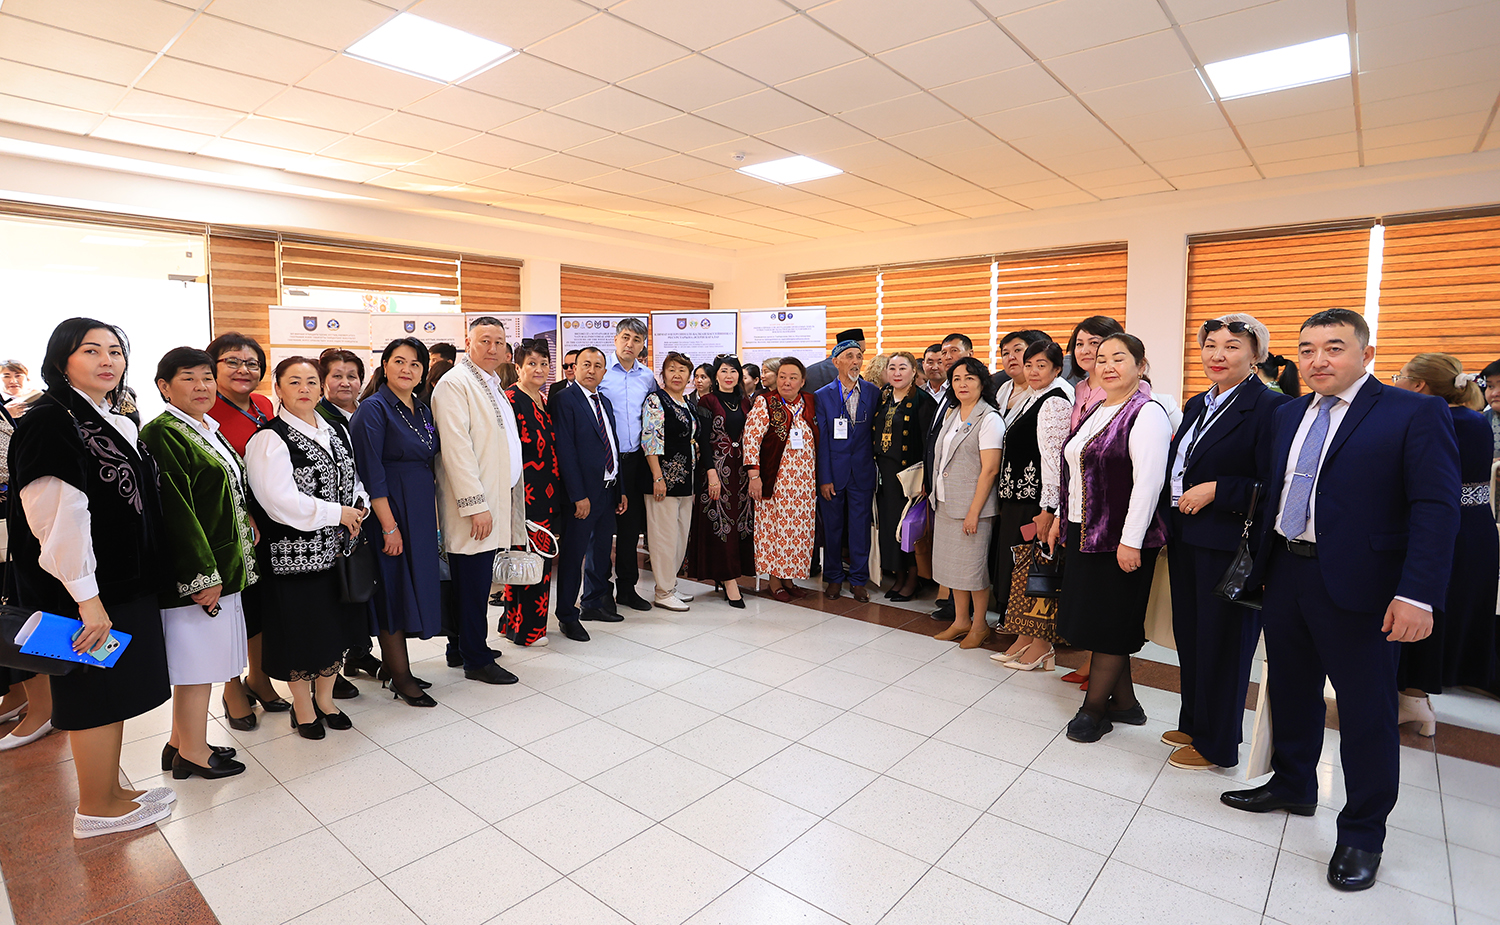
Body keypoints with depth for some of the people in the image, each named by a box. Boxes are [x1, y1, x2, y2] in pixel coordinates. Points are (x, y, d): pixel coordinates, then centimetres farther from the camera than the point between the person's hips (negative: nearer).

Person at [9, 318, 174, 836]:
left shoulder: (115, 423, 12)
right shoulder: (50, 421, -15)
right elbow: (58, 515, -21)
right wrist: (86, 595, -22)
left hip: (124, 583, 8)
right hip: (84, 590, -8)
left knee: (114, 691, 16)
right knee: (95, 694, 3)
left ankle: (110, 792, 29)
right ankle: (95, 810, 19)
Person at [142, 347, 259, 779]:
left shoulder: (208, 429, 14)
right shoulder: (162, 434, -15)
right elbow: (174, 510, -20)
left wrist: (247, 522, 12)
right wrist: (202, 574, -21)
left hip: (218, 563, 9)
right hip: (193, 568, -9)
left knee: (202, 657, 15)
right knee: (197, 653, 1)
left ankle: (181, 742, 28)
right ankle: (193, 751, 16)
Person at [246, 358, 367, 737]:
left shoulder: (335, 432, 11)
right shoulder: (270, 439, -10)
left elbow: (353, 479, 19)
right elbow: (280, 501, -19)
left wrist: (357, 508, -1)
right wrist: (336, 513, -16)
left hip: (339, 549, 6)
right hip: (295, 554, -6)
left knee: (335, 625, 14)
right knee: (300, 629, 5)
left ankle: (325, 699, 32)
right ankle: (302, 706, 24)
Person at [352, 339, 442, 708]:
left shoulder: (423, 411, 11)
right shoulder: (374, 408, -11)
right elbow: (371, 472, -16)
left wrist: (433, 515, 12)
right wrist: (389, 525, -19)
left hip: (421, 511, 8)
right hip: (389, 510, -7)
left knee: (416, 584, 11)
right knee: (394, 588, 0)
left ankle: (392, 664, 25)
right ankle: (400, 676, 12)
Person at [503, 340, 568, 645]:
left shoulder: (546, 402, 15)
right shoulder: (511, 399, -9)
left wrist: (557, 491, 15)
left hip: (548, 492, 8)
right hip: (524, 493, -8)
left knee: (542, 558, 13)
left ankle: (534, 623, 24)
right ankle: (522, 628, 10)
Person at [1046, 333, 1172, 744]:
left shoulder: (1147, 414, -13)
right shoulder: (1096, 411, 13)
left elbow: (1148, 482, -19)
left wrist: (1131, 542, -21)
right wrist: (1061, 518, 18)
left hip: (1119, 538, -9)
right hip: (1083, 532, 9)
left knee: (1109, 622, 3)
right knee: (1094, 617, 14)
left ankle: (1093, 708, 17)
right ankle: (1124, 702, 29)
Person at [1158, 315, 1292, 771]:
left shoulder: (1270, 407, -12)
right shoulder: (1197, 406, 13)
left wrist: (1215, 491, -20)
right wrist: (1172, 519, 8)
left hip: (1229, 546, -8)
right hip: (1185, 540, 8)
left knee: (1222, 642, 5)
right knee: (1189, 634, 18)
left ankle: (1216, 745, 22)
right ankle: (1192, 724, 35)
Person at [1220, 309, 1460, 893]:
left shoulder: (1416, 415, -7)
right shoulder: (1288, 415, 10)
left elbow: (1436, 509, -13)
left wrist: (1418, 594, -20)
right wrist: (1264, 567, 9)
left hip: (1359, 586, -5)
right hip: (1286, 575, 6)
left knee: (1366, 711, 6)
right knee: (1290, 690, 19)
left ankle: (1362, 834, 25)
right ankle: (1292, 786, 40)